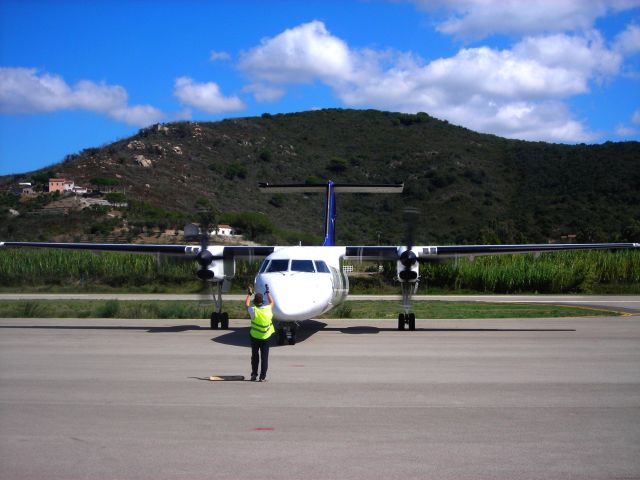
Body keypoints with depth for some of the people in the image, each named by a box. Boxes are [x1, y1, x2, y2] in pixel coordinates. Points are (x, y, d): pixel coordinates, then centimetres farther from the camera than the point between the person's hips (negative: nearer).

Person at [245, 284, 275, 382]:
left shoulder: (254, 310, -15)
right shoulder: (268, 309, -8)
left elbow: (246, 304, 6)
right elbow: (271, 302, 15)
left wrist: (249, 294, 18)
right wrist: (267, 292, 25)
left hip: (255, 337, -1)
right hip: (266, 337, 1)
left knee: (255, 356, 13)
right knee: (264, 357, 3)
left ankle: (254, 375, 16)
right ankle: (263, 376, 1)